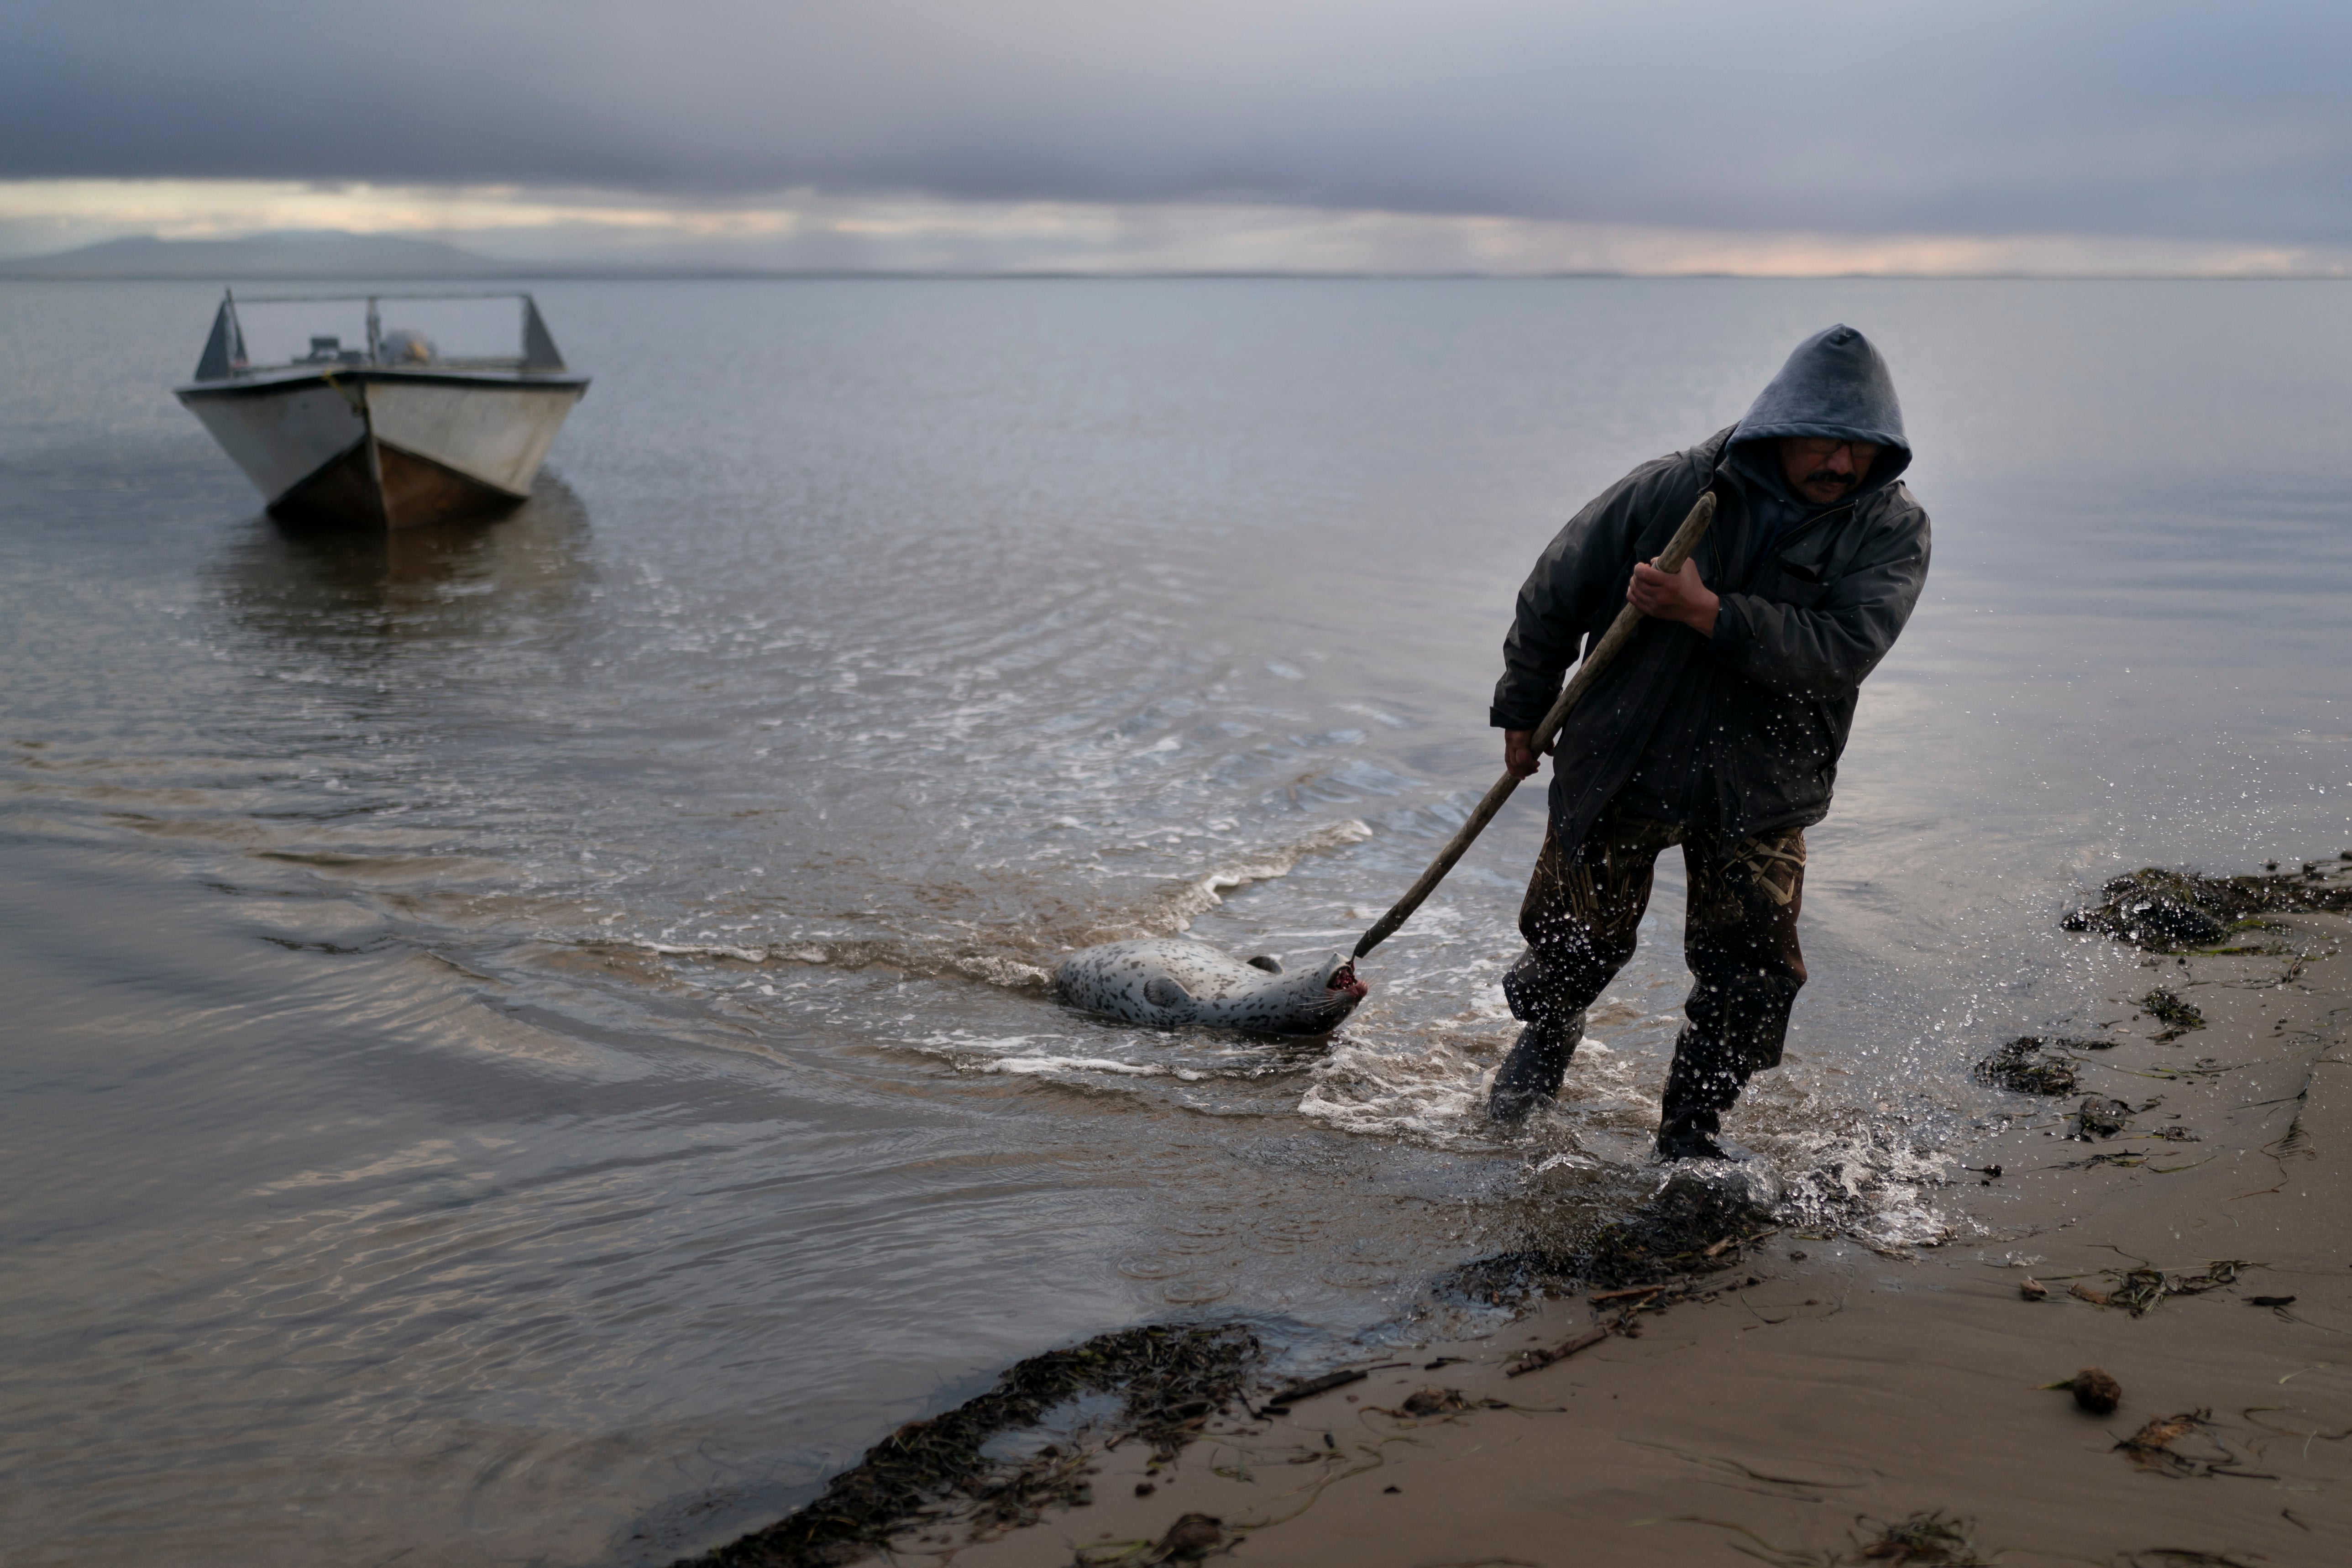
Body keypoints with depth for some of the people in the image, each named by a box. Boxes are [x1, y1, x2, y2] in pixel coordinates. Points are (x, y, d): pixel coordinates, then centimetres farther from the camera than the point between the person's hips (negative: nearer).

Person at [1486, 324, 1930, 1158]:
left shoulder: (1892, 531, -10)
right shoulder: (1673, 490, -12)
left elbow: (1841, 651, -25)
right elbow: (1556, 590, 0)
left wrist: (1706, 611, -32)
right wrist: (1524, 710, 9)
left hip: (1760, 786, 1)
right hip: (1619, 766, 0)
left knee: (1751, 978, -5)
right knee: (1577, 936, 10)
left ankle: (1692, 1134, 16)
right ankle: (1547, 1031, 45)